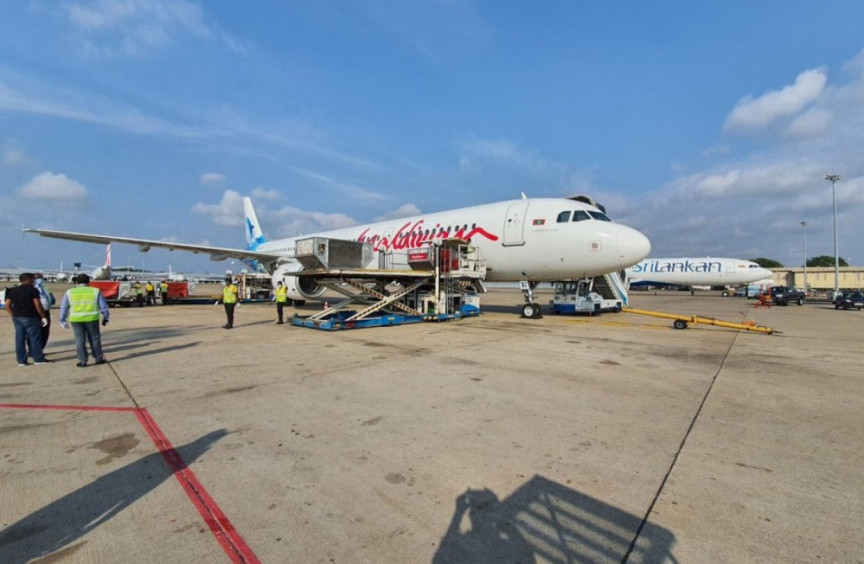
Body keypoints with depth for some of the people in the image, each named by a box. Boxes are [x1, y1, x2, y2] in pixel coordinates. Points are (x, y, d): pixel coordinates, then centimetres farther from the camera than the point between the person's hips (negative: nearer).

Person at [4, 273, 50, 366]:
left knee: (19, 339, 8)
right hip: (30, 317, -6)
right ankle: (38, 359, 5)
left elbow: (7, 305, 8)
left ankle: (21, 360, 11)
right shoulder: (33, 290, -9)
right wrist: (43, 317, -9)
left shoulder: (13, 290, 10)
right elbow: (38, 305, -14)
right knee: (35, 338, 1)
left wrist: (14, 315, 16)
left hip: (17, 318, 6)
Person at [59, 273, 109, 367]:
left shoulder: (70, 292, 6)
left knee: (80, 340, 6)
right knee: (94, 338, 9)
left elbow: (64, 308, 10)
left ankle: (82, 361, 8)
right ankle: (98, 358, 14)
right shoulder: (95, 291, 2)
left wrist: (63, 320, 19)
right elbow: (103, 306, 5)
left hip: (76, 319, 1)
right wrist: (105, 317, 15)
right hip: (91, 318, -1)